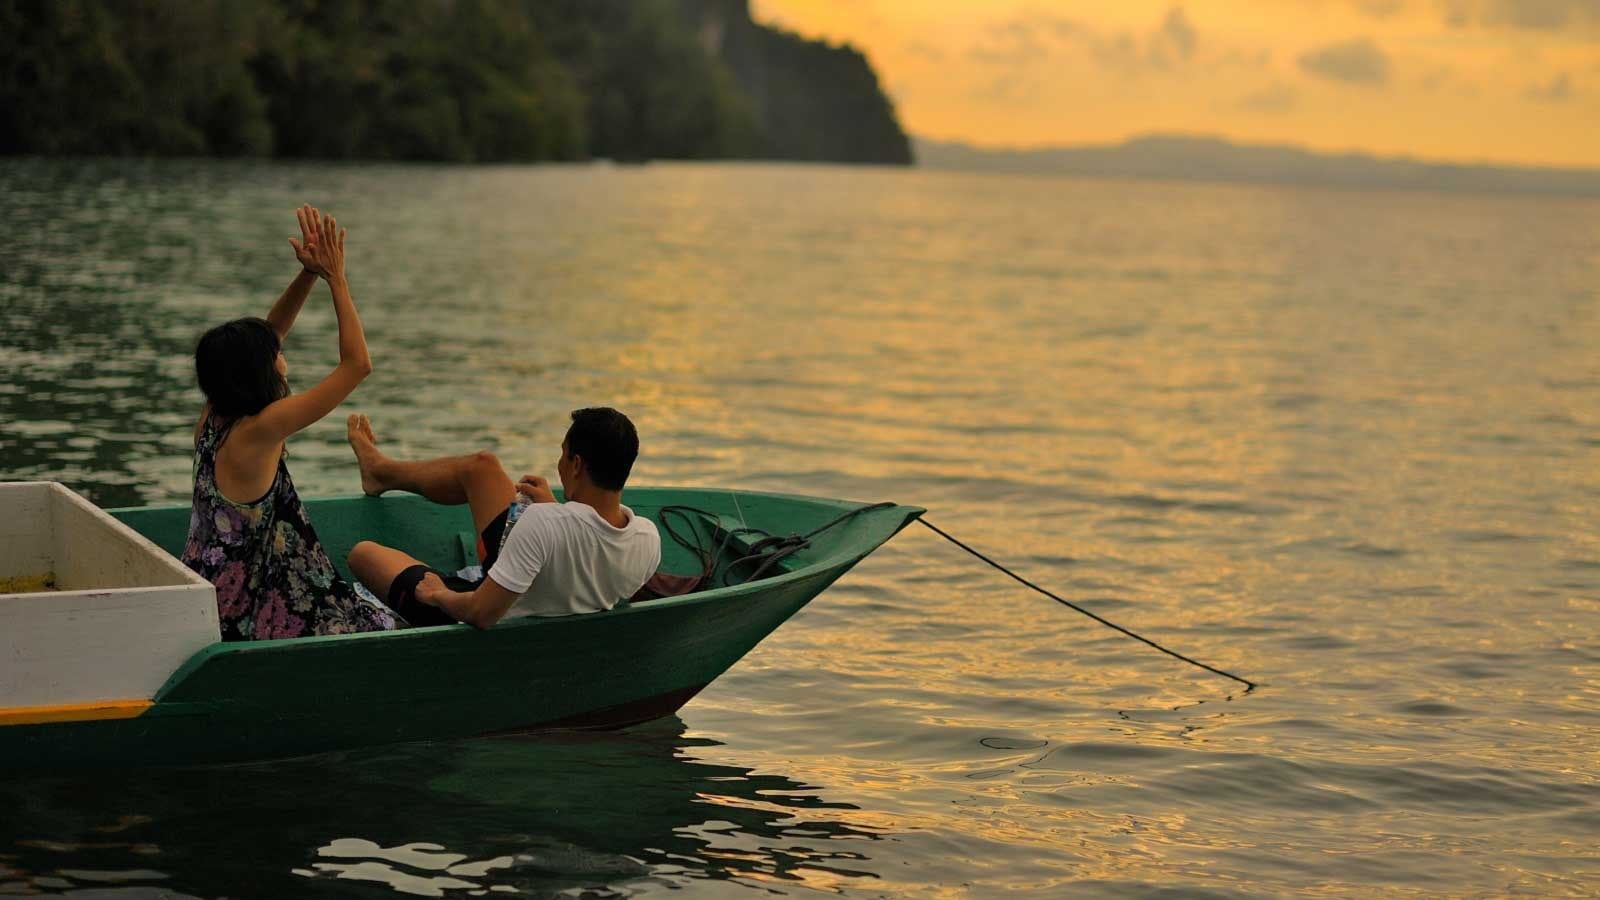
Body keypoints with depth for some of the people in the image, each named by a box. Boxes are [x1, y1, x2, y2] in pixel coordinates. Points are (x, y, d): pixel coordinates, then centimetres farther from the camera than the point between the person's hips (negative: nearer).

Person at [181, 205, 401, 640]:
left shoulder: (212, 419, 0)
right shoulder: (257, 432, -23)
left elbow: (266, 335, 15)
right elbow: (358, 364, -20)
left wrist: (310, 274, 5)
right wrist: (335, 277, -12)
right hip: (244, 621, -9)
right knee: (379, 629, 3)